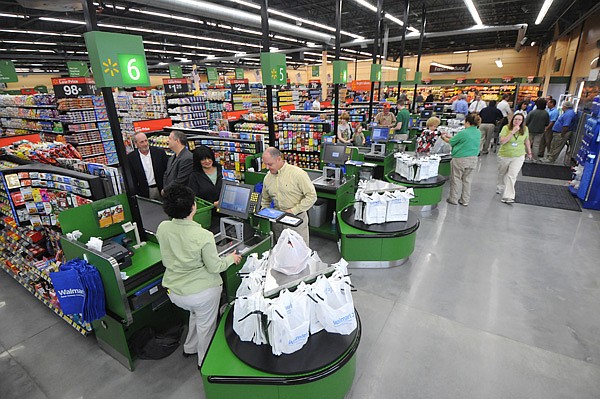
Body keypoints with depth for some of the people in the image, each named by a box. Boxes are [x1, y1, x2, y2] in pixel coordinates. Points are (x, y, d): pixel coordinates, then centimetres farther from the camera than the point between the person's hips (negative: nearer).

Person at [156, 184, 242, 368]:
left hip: (174, 292, 6)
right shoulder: (203, 236, -28)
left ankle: (189, 348, 52)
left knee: (196, 313, 34)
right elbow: (214, 267, -16)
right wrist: (231, 258, 2)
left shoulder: (162, 228, -12)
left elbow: (165, 261, 4)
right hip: (202, 292, -5)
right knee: (206, 325, 21)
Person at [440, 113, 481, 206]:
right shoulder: (478, 133, 4)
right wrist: (450, 136, 21)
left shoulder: (463, 133, -18)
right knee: (467, 180, 13)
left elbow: (451, 142, -5)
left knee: (456, 179, 8)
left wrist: (444, 137, 16)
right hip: (473, 159, 6)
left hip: (460, 159, -6)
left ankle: (453, 199, 16)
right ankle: (465, 200, 20)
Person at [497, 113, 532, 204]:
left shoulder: (525, 129, -3)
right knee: (502, 173, 19)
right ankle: (501, 188, 46)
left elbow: (526, 141, 12)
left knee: (512, 176, -11)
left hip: (518, 156, 0)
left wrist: (529, 152, 20)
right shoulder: (506, 128, -13)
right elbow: (501, 142, -24)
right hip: (504, 155, 0)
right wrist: (512, 132, -27)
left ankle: (508, 197, -13)